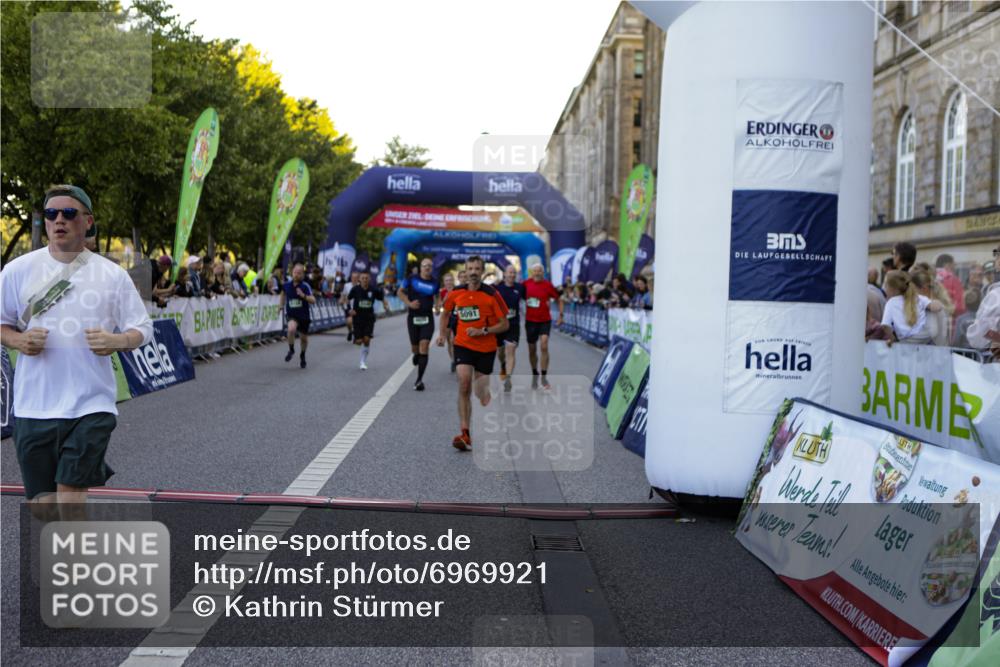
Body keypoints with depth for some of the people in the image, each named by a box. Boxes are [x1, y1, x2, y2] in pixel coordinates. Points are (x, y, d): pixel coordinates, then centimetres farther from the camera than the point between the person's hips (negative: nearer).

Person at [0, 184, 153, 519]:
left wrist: (118, 341, -16)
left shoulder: (113, 275, 1)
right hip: (33, 405, 2)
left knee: (70, 500, -10)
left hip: (91, 404, -2)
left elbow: (143, 329, 5)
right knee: (43, 507, 9)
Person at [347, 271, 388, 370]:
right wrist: (351, 309, -7)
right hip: (358, 318, 0)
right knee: (359, 341, -4)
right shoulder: (355, 289, -7)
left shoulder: (374, 290, -6)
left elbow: (382, 298, 6)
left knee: (367, 339, -10)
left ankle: (363, 362, 6)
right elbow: (348, 300, 8)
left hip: (369, 318, 0)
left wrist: (386, 306, -13)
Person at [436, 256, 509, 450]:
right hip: (463, 345, 1)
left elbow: (504, 324, -6)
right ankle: (465, 433, -19)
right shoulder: (456, 293, -1)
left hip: (486, 349, -1)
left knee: (482, 393, 7)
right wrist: (442, 333, 12)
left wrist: (482, 331, -18)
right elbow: (446, 312, 21)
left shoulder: (491, 295, -9)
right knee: (464, 384, -19)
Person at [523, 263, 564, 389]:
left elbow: (558, 299, 3)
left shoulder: (548, 285, -7)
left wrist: (560, 315, -4)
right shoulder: (526, 283, -2)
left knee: (544, 347, -15)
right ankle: (534, 375, 29)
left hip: (545, 321, -2)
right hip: (530, 321, 2)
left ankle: (544, 378, -7)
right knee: (532, 350, 10)